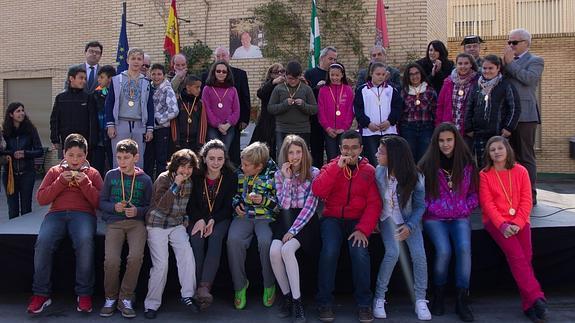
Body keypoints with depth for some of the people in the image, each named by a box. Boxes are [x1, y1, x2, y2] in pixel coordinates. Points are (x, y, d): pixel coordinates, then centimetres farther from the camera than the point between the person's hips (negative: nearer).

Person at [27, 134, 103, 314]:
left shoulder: (92, 173, 17)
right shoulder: (54, 171, 21)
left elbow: (99, 203, 7)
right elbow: (41, 199, 10)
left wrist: (85, 183, -4)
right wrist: (61, 181, -1)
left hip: (83, 214, -1)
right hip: (56, 213, 2)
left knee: (85, 242, -35)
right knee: (43, 243, -30)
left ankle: (84, 294, -22)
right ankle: (41, 294, -16)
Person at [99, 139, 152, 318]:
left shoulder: (145, 179, 7)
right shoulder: (111, 175, 8)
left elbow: (150, 206, 10)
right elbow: (102, 202, 11)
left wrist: (138, 211, -10)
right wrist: (114, 207, -8)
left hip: (137, 222, 0)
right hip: (114, 222, 0)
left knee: (136, 257, -27)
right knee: (111, 260, -23)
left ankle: (126, 299, -7)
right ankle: (110, 298, 3)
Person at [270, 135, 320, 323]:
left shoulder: (314, 173, -4)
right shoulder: (279, 175, 7)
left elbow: (310, 206, -11)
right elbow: (284, 205, -2)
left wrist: (293, 230, -18)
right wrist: (287, 179, -11)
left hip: (306, 220, -3)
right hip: (286, 218, 3)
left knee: (287, 250, -30)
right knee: (274, 251, -25)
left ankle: (297, 300, -18)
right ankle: (286, 296, -7)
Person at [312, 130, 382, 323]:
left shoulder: (369, 171, 6)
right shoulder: (331, 166, 8)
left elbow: (374, 204, -3)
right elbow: (317, 191, -10)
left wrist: (363, 229, -17)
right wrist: (338, 167, -16)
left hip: (357, 220, 0)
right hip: (332, 218, 0)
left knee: (359, 251, -28)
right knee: (330, 250, -27)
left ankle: (364, 303, -8)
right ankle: (325, 302, -10)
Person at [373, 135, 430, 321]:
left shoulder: (415, 179, -17)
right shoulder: (379, 172, -14)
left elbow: (420, 206, -5)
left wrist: (410, 226, -17)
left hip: (409, 220, 0)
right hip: (388, 218, 0)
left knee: (419, 254, -19)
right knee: (393, 253, -24)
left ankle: (420, 300, 0)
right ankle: (379, 297, -7)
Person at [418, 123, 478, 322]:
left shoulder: (467, 164, 7)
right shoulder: (427, 165, 1)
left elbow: (474, 193, 12)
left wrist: (465, 209, -3)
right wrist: (430, 209, -10)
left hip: (460, 217, 2)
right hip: (434, 218, -1)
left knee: (464, 248, -26)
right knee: (444, 251, -25)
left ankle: (462, 300, -12)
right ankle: (438, 295, -1)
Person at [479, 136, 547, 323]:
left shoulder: (521, 171, 7)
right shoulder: (484, 175, 2)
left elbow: (526, 201, 3)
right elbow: (487, 204, -3)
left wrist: (517, 223, -11)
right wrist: (502, 225, -16)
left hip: (519, 220, 2)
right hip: (495, 221, -2)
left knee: (526, 256, -17)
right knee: (516, 254, -22)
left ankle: (529, 305, -11)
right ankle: (536, 299, -23)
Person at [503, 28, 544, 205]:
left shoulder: (535, 61, -1)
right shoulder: (510, 62, 17)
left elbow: (529, 78, -19)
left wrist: (510, 62, -12)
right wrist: (504, 62, -5)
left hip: (525, 115, -7)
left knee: (526, 156, -4)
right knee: (513, 156, 12)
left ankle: (530, 195, 1)